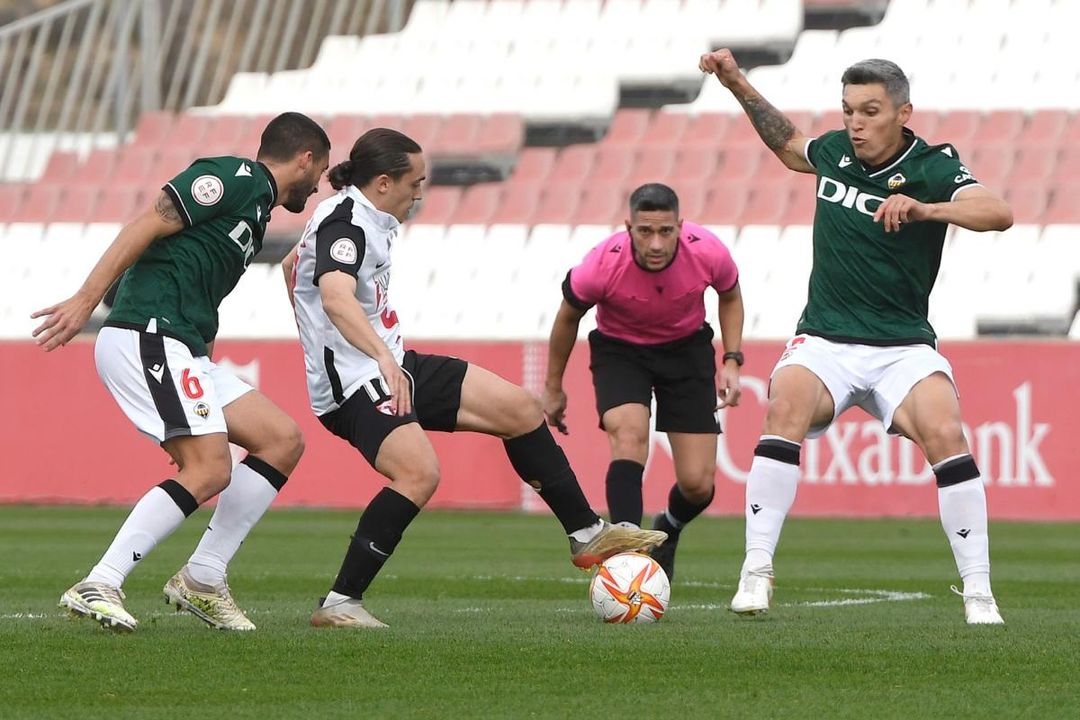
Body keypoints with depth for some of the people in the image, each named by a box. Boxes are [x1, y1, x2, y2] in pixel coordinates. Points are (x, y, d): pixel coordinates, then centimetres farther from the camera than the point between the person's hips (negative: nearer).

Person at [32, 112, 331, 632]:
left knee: (282, 440, 4)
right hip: (147, 336, -10)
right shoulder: (234, 177, -4)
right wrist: (86, 300, -19)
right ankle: (97, 587, -20)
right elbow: (147, 226, -13)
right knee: (209, 470, -20)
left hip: (184, 351, 10)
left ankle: (202, 580, 5)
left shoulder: (256, 206, 26)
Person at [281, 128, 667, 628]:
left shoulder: (358, 217, 15)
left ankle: (587, 536, 17)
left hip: (392, 366, 11)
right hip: (353, 382, -11)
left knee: (519, 408, 7)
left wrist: (320, 341, 37)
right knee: (420, 472, -32)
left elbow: (292, 265, 33)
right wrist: (383, 359, -51)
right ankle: (339, 603, -24)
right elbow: (336, 297, -39)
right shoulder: (345, 222, -18)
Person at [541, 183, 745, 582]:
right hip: (619, 350, -2)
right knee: (629, 435, -32)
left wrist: (731, 361, -9)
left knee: (698, 486, -4)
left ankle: (667, 531, 32)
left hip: (687, 349, 2)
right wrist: (553, 387, 4)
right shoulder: (601, 266, -29)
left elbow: (730, 296, 1)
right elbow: (568, 317, -7)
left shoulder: (708, 252, -25)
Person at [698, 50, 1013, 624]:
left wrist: (924, 209, -40)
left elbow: (997, 212, -26)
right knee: (787, 407, -29)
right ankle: (756, 572, -26)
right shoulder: (835, 151, 5)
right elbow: (789, 146, 30)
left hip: (902, 348, -2)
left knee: (945, 434, -27)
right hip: (824, 340, 2)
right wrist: (739, 86, 26)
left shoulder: (932, 167, -8)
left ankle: (978, 594, -17)